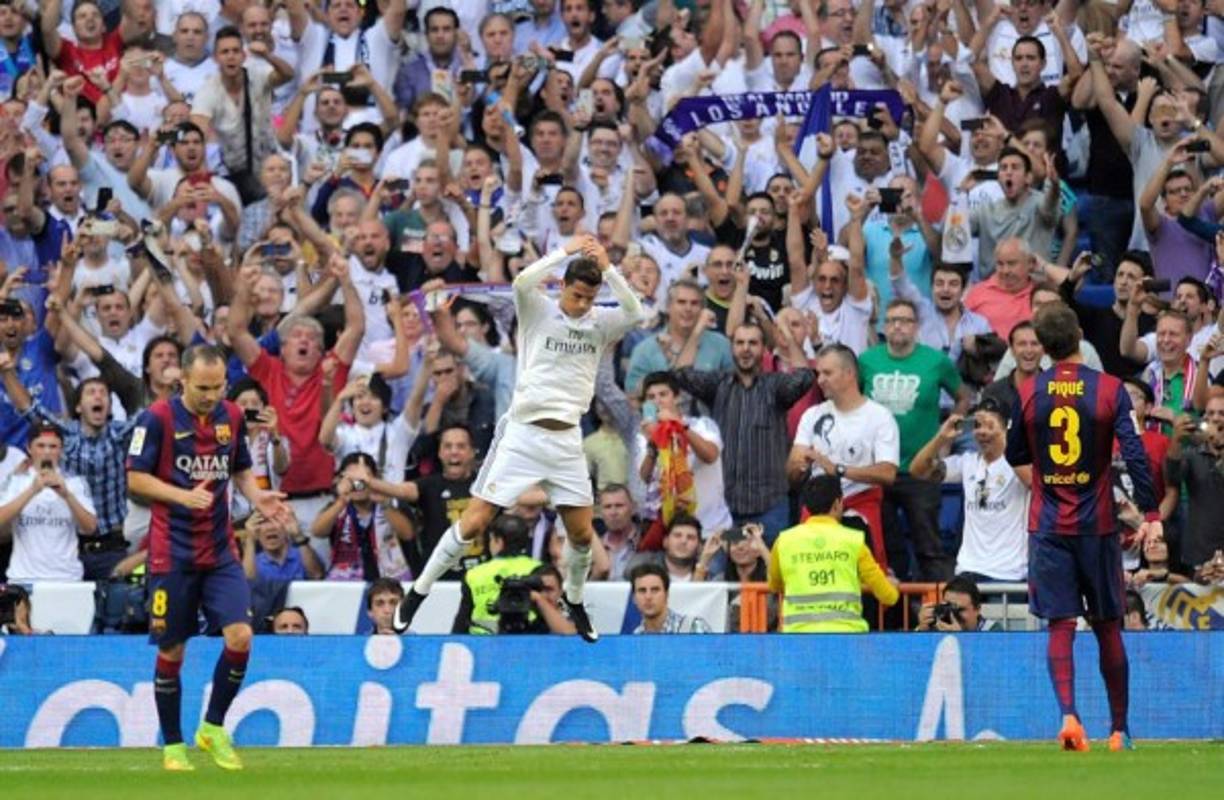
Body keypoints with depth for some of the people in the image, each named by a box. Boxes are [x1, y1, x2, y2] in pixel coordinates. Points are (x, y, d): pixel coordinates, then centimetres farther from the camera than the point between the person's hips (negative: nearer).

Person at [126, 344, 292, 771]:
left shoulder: (231, 417, 5)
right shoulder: (157, 419, -10)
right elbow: (135, 479, -9)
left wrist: (257, 496, -2)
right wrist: (183, 496, -22)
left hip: (220, 551, 4)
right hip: (172, 554, -4)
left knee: (240, 636, -11)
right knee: (172, 651, 3)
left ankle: (213, 727, 7)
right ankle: (172, 746, 16)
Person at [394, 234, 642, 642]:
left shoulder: (599, 323, 5)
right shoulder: (539, 311, -3)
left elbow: (634, 312, -14)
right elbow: (522, 282, -23)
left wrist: (608, 268, -23)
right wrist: (566, 251, -25)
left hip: (567, 440, 3)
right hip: (522, 434, -3)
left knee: (582, 535, 4)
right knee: (474, 523, -6)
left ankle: (574, 601, 31)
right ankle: (417, 593, 6)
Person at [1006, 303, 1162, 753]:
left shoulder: (1028, 393, -2)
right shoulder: (1110, 390, -6)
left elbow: (1015, 456, 9)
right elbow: (1134, 453, -12)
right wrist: (1150, 513, -11)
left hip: (1048, 526, 0)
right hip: (1098, 526, 0)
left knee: (1061, 626, -1)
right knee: (1108, 628, 10)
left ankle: (1068, 716, -21)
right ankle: (1119, 729, 16)